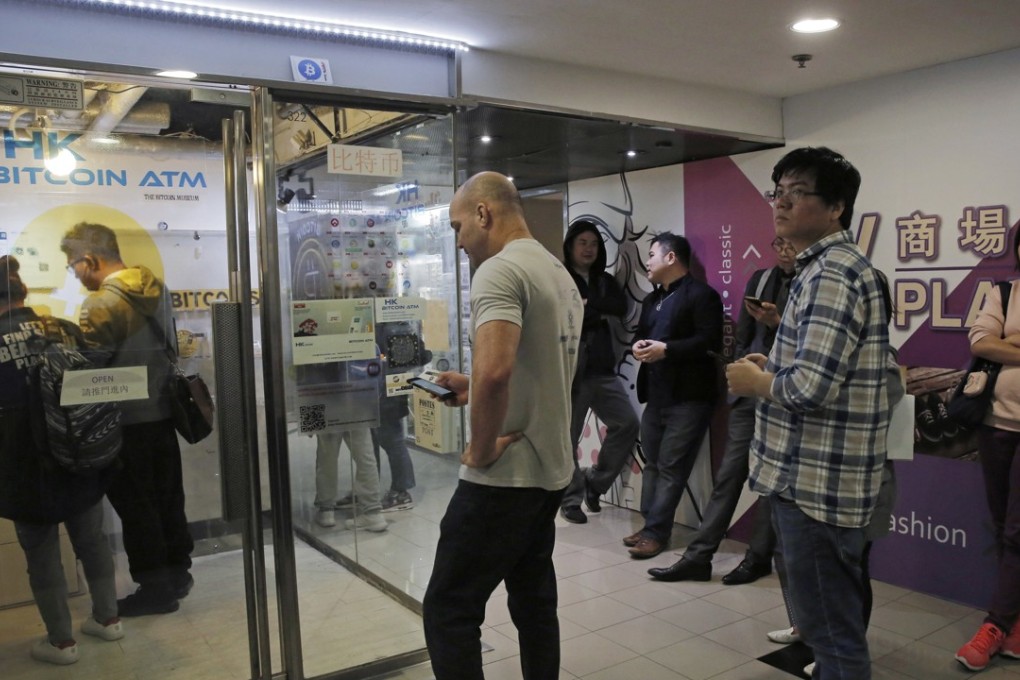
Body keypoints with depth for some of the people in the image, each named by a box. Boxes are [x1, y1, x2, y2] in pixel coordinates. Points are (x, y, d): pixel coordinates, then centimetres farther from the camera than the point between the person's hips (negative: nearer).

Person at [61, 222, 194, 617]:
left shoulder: (102, 304, -18)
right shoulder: (156, 290, 5)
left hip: (125, 420, -7)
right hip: (162, 411, 7)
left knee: (134, 504, 5)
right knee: (166, 496, 16)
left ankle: (155, 587, 14)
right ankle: (177, 572, 28)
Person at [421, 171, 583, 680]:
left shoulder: (500, 270, -16)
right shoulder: (561, 275, 14)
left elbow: (495, 369, -32)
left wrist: (482, 448, -18)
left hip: (505, 476, -9)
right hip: (551, 471, 10)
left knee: (448, 611, 0)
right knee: (534, 604, 17)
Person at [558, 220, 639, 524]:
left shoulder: (605, 281, 16)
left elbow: (621, 307, -3)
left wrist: (588, 304, -11)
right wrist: (599, 314, -10)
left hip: (602, 369, 6)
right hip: (571, 370, -5)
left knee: (627, 424, 0)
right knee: (568, 439, 2)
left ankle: (595, 480, 17)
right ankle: (571, 499, 17)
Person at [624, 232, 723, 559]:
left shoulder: (701, 294, -6)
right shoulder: (651, 299, 22)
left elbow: (710, 341, -16)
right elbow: (640, 334, 23)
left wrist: (666, 349, -22)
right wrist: (637, 346, -1)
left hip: (688, 396, -8)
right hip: (655, 394, 8)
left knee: (671, 467, -5)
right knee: (652, 463, 11)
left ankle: (656, 531, 1)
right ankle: (651, 525, 19)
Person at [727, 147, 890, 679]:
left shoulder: (830, 275, -18)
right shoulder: (830, 266, 15)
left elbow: (809, 386, -27)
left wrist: (754, 382, -8)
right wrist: (774, 367, 9)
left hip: (815, 481, -10)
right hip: (815, 473, 10)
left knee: (831, 631, 3)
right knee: (827, 619, 22)